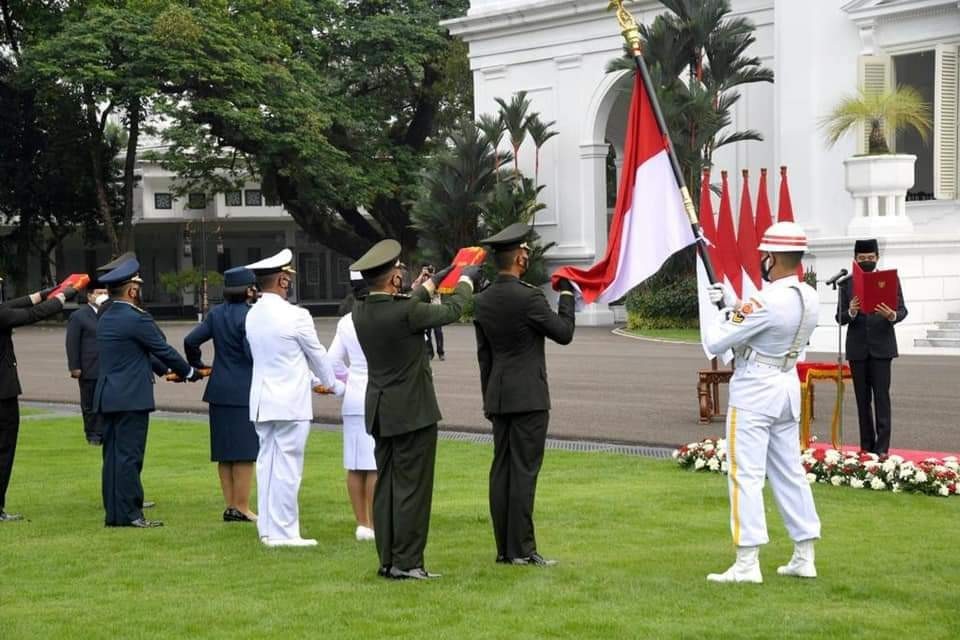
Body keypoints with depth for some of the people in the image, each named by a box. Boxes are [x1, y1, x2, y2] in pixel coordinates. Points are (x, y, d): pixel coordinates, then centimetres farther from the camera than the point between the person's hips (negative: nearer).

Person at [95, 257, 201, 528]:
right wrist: (190, 372, 9)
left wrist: (165, 370, 29)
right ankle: (129, 513, -6)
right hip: (131, 397, -9)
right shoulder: (136, 319, -14)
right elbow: (164, 350, -6)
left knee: (113, 455, 10)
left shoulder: (105, 319, 14)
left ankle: (114, 512, 12)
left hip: (107, 395, 9)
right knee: (129, 455, -7)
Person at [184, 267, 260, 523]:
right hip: (244, 391, -7)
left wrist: (197, 366, 17)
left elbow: (191, 341, 2)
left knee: (225, 453, 12)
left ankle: (230, 506, 16)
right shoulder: (248, 316, -14)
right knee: (245, 452, -1)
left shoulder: (216, 314, 5)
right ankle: (242, 508, 2)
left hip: (219, 391, 7)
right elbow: (253, 353, -21)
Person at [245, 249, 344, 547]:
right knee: (287, 467, -4)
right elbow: (318, 356, -2)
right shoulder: (296, 316, -15)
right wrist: (335, 385, 17)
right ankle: (283, 532, -2)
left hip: (262, 399, 8)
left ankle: (268, 528, 16)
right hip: (290, 402, -8)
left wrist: (313, 381, 28)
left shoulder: (253, 315, 8)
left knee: (267, 463, 12)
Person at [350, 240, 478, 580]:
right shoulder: (405, 312, -20)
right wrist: (466, 280, 14)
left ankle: (388, 560, 15)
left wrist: (431, 283, 31)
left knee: (385, 485, 11)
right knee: (411, 487, -3)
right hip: (412, 411, -7)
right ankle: (406, 563, -2)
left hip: (380, 411, 8)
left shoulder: (360, 310, 1)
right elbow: (451, 311, -4)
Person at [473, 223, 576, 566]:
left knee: (501, 470, 8)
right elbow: (564, 333, -6)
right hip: (528, 396, -7)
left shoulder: (482, 300, 7)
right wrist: (567, 296, 7)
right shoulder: (529, 297, -14)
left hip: (498, 396, 7)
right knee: (524, 470, -6)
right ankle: (522, 549, -6)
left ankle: (504, 548, 11)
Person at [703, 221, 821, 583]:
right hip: (788, 387, 8)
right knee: (789, 472, 14)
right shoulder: (810, 298, 3)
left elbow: (714, 343, -16)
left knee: (746, 475, -5)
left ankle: (747, 564, -7)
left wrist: (721, 317, 4)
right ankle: (804, 558, 18)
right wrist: (733, 301, 16)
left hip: (754, 391, -8)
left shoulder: (766, 302, -22)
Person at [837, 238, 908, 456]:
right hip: (857, 348, 2)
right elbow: (840, 318, 2)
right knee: (863, 399, 7)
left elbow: (903, 310, -1)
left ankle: (882, 448, -6)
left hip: (882, 346, -2)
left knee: (881, 397, -6)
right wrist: (851, 312, -20)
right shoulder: (847, 283, 5)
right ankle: (866, 446, 13)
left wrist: (892, 315, -23)